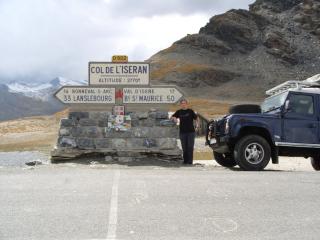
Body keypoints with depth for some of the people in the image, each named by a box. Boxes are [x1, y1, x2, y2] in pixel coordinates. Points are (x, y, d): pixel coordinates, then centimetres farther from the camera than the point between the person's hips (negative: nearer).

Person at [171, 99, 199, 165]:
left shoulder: (190, 111, 2)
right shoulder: (179, 112, 9)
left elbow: (196, 118, 0)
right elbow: (171, 117, 15)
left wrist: (198, 124, -16)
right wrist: (174, 118, -7)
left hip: (191, 132, -3)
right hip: (182, 132, 3)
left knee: (190, 147, -4)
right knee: (184, 148, 6)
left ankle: (190, 161, -2)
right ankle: (185, 161, 14)